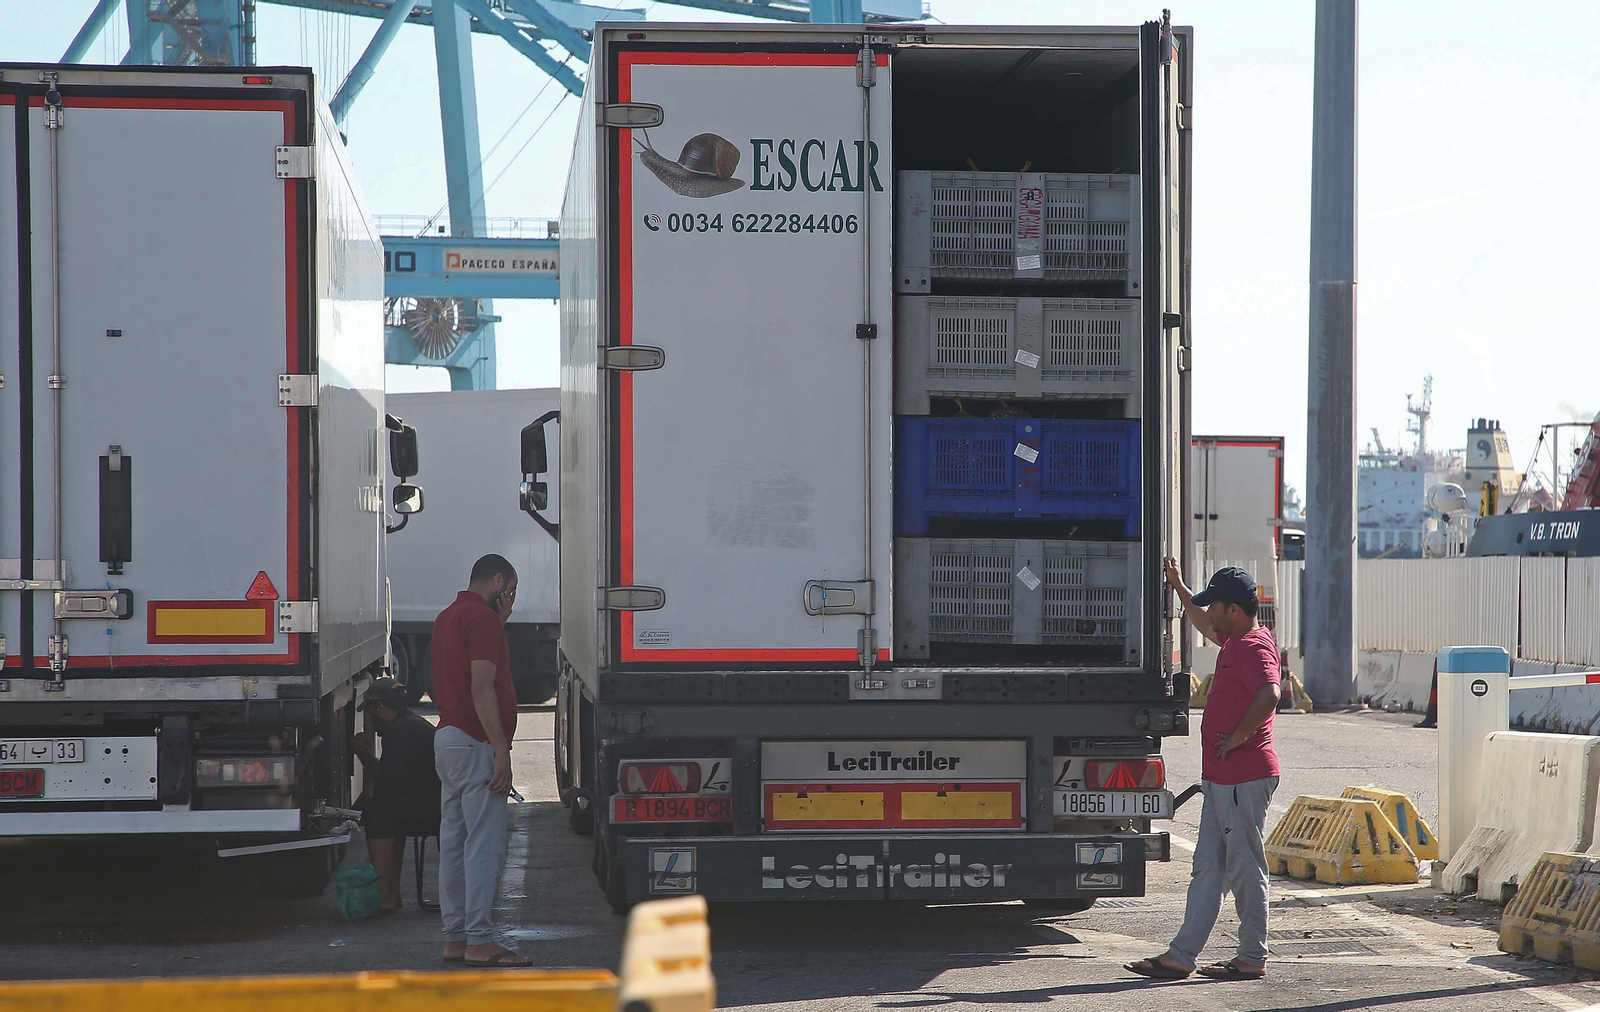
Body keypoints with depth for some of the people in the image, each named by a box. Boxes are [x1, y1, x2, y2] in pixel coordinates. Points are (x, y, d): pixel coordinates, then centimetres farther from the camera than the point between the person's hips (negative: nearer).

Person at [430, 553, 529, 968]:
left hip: (447, 737, 10)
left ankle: (455, 938, 14)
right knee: (485, 844, -9)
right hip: (475, 743, -10)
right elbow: (482, 689, -20)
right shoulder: (482, 619, -13)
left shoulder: (447, 617, 18)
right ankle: (480, 942, -12)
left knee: (455, 841, 11)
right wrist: (501, 751, -21)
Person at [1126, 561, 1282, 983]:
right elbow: (1205, 627, 39)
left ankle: (1252, 960, 5)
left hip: (1244, 780, -10)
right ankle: (1180, 956, 9)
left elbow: (1269, 695, -34)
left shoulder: (1254, 647, -16)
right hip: (1222, 779, 10)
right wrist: (1179, 587, 42)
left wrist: (1238, 737, -25)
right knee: (1207, 869, 9)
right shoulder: (1234, 641, 15)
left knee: (1245, 870, -2)